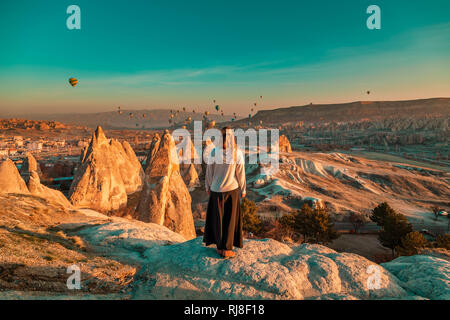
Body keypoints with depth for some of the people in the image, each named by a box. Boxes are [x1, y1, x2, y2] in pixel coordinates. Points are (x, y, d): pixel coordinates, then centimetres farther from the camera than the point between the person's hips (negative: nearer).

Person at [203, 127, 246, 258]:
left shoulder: (214, 152, -12)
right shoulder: (238, 153, -12)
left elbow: (209, 171, -5)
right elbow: (241, 173, -7)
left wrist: (208, 186, 10)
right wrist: (243, 190, 7)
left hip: (216, 189, 0)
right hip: (232, 189, 0)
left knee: (217, 218, 14)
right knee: (230, 219, 11)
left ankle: (219, 247, 21)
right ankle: (227, 249, 15)